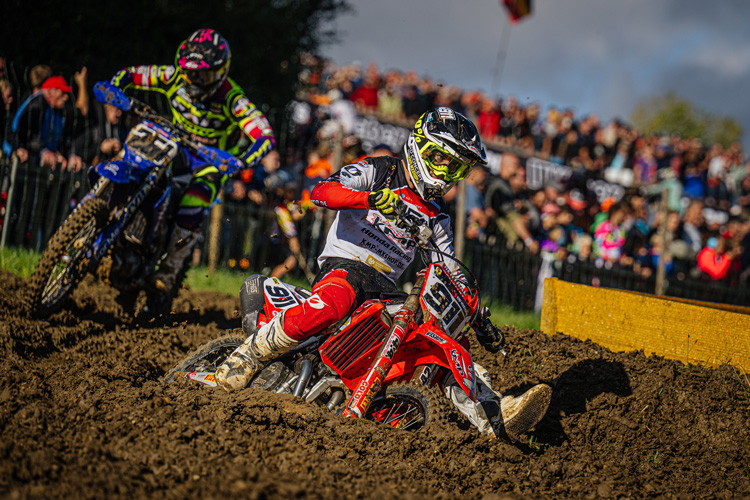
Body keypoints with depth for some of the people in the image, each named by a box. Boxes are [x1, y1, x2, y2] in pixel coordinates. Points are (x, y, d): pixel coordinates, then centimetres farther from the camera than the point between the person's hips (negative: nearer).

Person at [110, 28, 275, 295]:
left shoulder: (232, 100, -25)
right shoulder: (175, 77, -13)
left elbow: (266, 136, -33)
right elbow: (129, 74, -6)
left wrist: (243, 162, -52)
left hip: (212, 160, -5)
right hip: (176, 149, 5)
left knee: (191, 209, -30)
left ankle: (171, 266, -12)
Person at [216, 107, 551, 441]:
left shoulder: (436, 216, 21)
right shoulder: (376, 172, 3)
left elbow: (452, 273, 25)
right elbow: (320, 192, -15)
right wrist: (375, 198, -32)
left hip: (385, 289, 6)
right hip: (344, 267, -6)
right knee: (326, 309, -40)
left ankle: (496, 417, -23)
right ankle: (249, 355, -25)